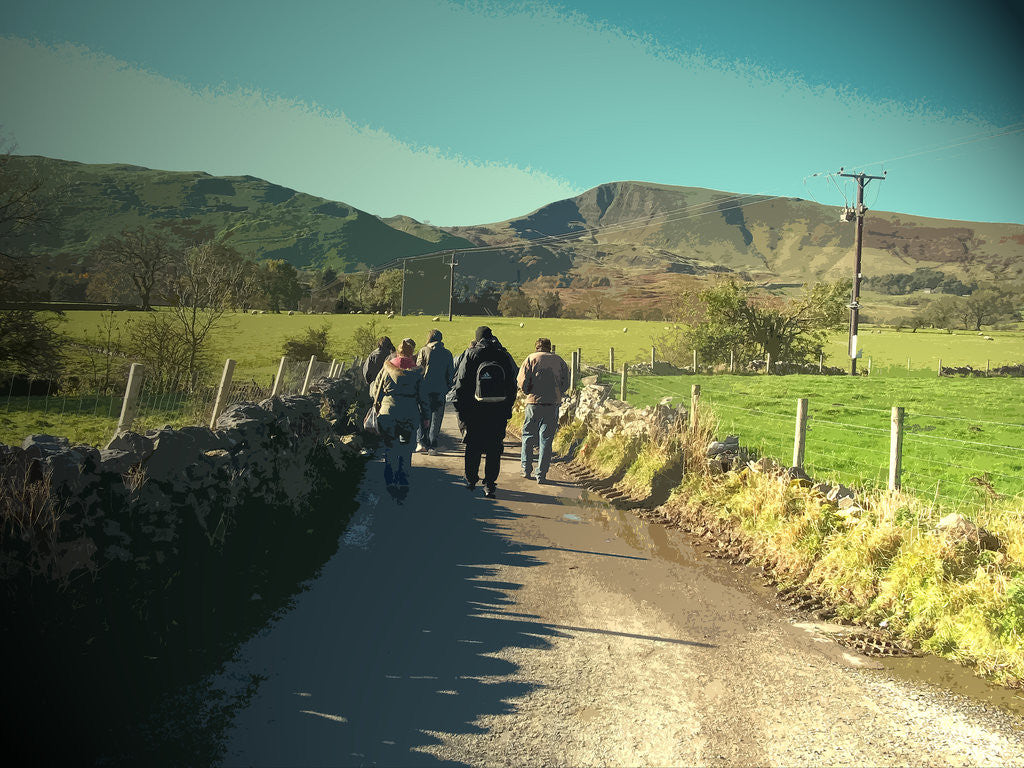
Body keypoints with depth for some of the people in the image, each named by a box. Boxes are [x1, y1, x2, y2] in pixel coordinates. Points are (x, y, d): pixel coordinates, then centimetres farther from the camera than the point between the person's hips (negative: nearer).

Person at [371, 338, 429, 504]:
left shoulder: (387, 367, 2)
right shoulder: (416, 371, -1)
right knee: (406, 452, 9)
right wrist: (424, 417, 9)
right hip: (410, 414, -1)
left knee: (390, 451, 10)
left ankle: (391, 484, 9)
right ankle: (403, 484, 4)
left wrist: (377, 406, 20)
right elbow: (422, 396, 1)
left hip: (387, 413, 1)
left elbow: (376, 388, 8)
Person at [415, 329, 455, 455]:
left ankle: (422, 442, 5)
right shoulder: (447, 354, 5)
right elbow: (451, 374, 8)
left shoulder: (424, 351, -2)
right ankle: (432, 446, 3)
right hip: (440, 391, 1)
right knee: (436, 419, 5)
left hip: (425, 389, -1)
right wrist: (448, 388, 16)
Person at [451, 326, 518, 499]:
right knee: (494, 449, 5)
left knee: (473, 446, 13)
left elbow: (460, 383, -2)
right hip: (499, 412, 1)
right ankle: (489, 484, 2)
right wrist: (508, 409, 12)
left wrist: (460, 407, 3)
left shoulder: (471, 354, -2)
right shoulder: (504, 355, 3)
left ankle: (471, 480, 22)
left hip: (476, 409, -1)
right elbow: (513, 385, 6)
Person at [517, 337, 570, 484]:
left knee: (528, 436, 14)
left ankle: (526, 470, 16)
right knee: (546, 440, 4)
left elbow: (522, 381, -6)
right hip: (553, 405, 1)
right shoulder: (560, 361, 8)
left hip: (534, 402, -1)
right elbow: (565, 384, 4)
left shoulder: (531, 359, 2)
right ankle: (541, 475, 3)